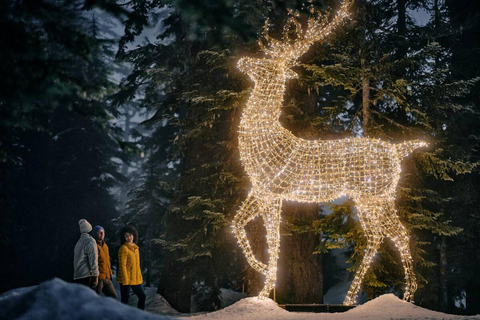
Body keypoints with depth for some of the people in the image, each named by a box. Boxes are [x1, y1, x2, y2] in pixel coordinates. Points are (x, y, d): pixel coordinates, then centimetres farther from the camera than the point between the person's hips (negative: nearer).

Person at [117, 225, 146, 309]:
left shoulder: (136, 248, 13)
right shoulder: (123, 248, -12)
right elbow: (122, 265, -15)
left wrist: (140, 277, 15)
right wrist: (125, 280, -18)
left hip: (136, 279, 8)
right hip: (126, 279, -8)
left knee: (142, 296, 11)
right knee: (125, 299, -2)